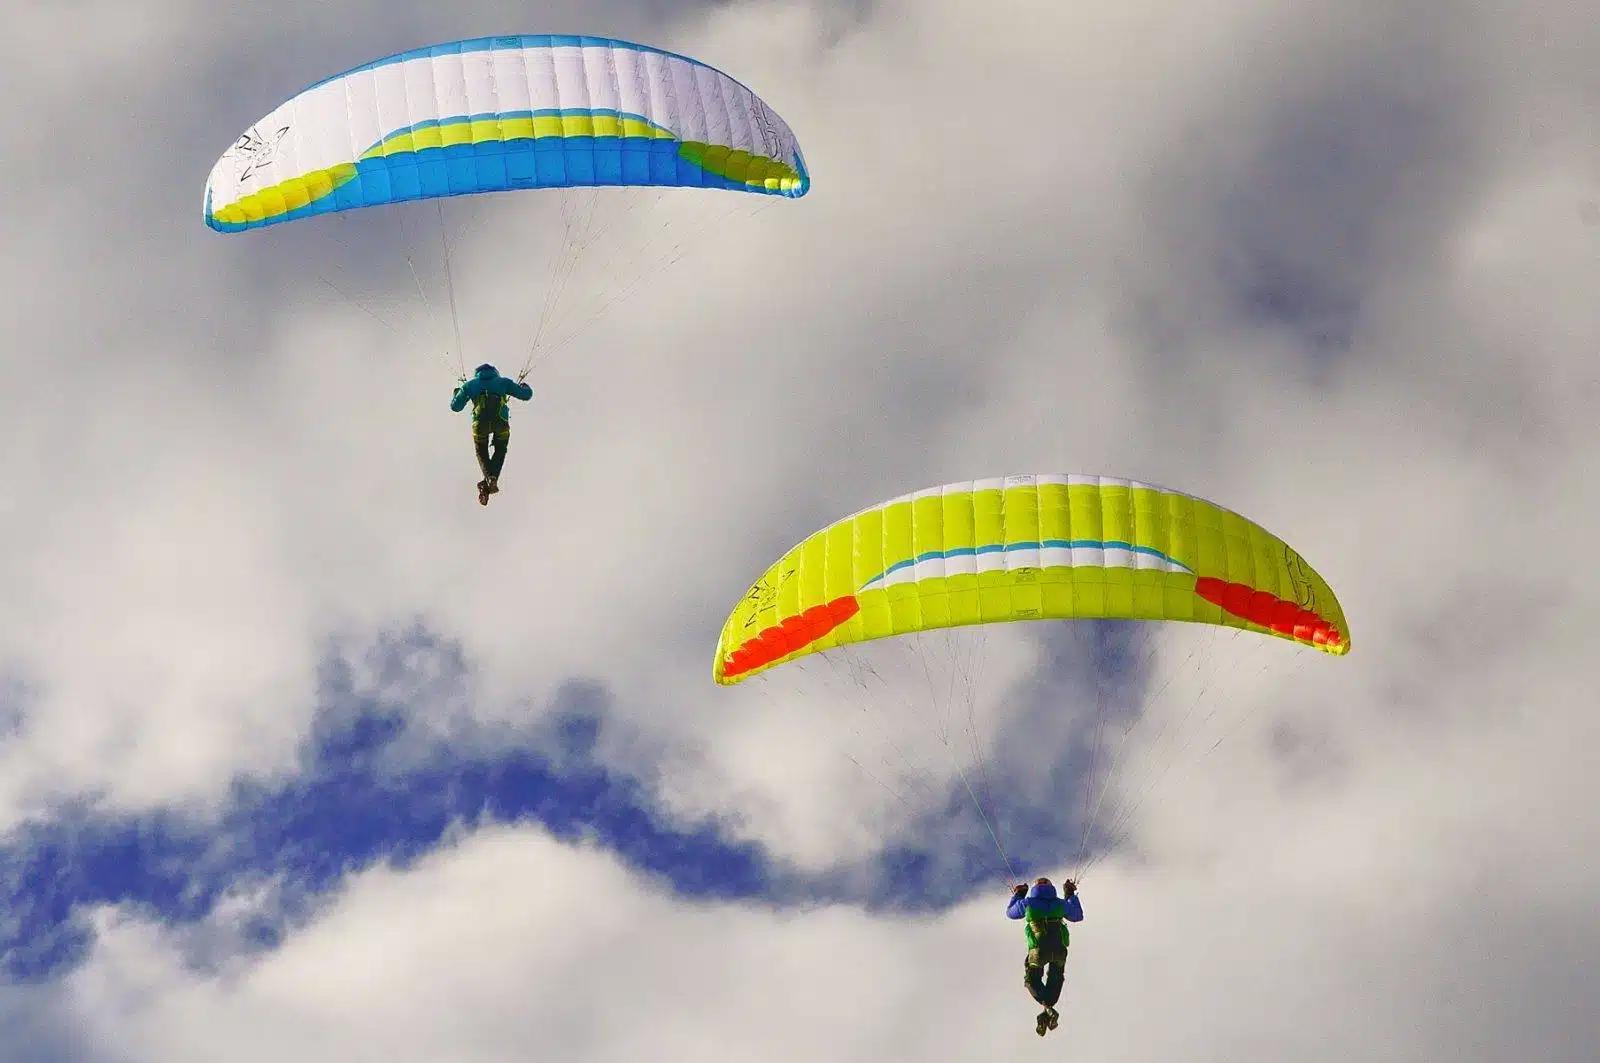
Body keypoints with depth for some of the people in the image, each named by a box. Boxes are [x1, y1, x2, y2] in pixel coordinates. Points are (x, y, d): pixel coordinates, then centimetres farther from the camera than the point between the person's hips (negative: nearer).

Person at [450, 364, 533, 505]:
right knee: (500, 451, 23)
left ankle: (488, 478, -7)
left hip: (480, 423, 0)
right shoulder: (503, 382, 19)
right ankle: (493, 479, -4)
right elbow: (526, 395, 19)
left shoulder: (470, 384, 20)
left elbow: (456, 406, 21)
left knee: (482, 454, 22)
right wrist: (524, 386, 43)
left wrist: (456, 393, 42)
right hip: (501, 423, 0)